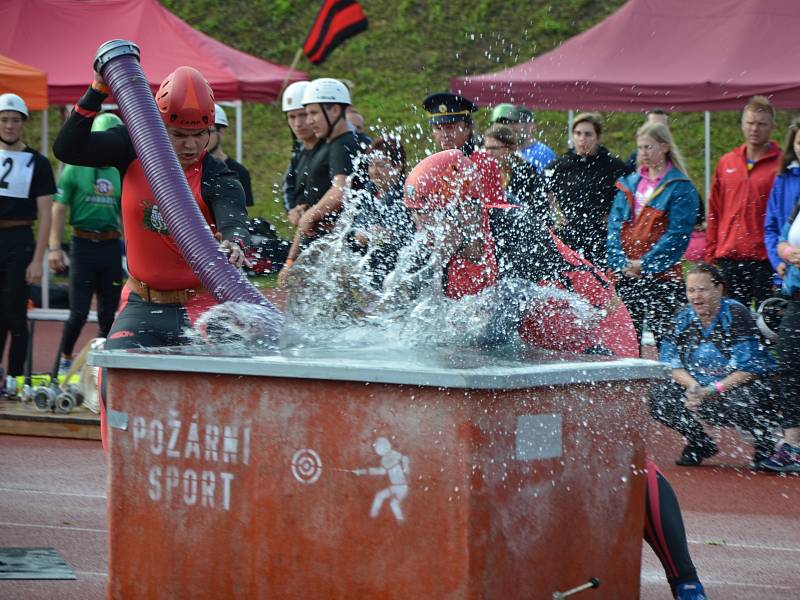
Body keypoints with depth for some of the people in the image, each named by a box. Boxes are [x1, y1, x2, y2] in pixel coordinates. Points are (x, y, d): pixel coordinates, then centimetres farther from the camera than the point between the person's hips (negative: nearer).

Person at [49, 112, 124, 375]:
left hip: (111, 246, 4)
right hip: (83, 244, -4)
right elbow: (59, 209, -3)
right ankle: (65, 359, 14)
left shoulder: (120, 174, 10)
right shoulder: (75, 169, -1)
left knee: (108, 313, 6)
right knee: (79, 313, -6)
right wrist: (54, 247, -10)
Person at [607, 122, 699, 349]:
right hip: (625, 277, 5)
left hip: (661, 277, -5)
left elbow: (677, 234, -10)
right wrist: (620, 262, -7)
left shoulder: (681, 188, -3)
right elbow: (614, 225, 8)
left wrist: (646, 264, -15)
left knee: (664, 339, -5)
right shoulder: (629, 184, 14)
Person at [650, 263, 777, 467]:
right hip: (699, 384, 5)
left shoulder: (736, 314, -15)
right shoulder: (683, 318, 1)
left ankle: (766, 443, -5)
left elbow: (750, 368, -21)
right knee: (659, 395, -16)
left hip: (736, 386, -5)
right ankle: (699, 443, 7)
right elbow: (669, 362, -1)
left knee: (740, 402, -38)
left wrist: (712, 391, -29)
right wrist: (693, 386, -21)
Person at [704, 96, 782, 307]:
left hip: (765, 260, -4)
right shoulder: (726, 163, 13)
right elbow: (714, 213, 17)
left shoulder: (781, 165, -1)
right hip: (728, 260, 4)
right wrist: (710, 255, 11)